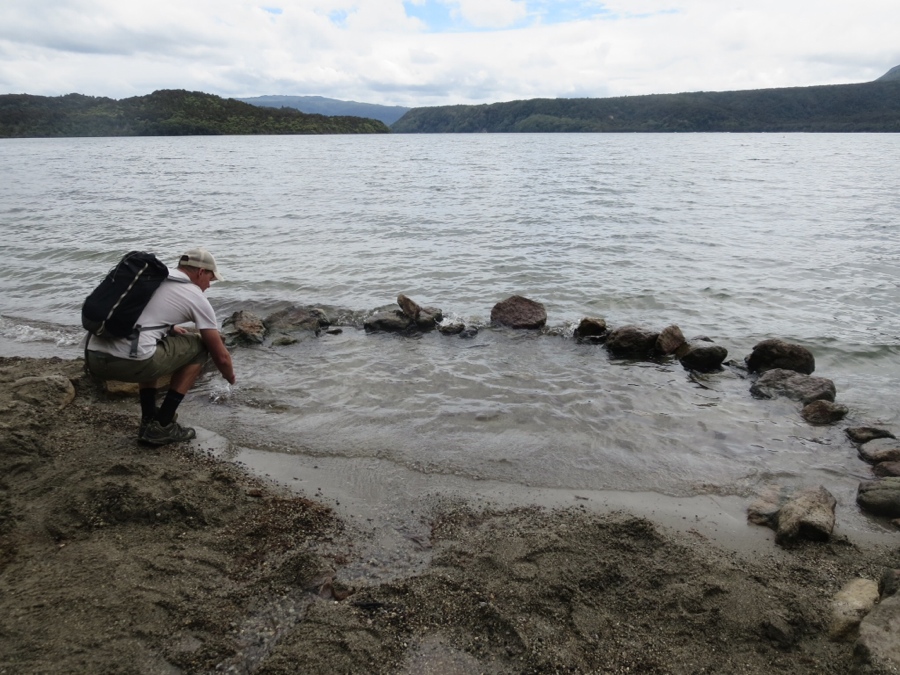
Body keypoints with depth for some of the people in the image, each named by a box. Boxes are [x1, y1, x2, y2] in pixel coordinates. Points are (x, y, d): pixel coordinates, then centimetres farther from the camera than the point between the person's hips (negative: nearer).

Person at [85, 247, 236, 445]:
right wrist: (231, 379, 33)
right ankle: (162, 426, 12)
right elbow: (220, 356, 13)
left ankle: (149, 420, 27)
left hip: (93, 358, 8)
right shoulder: (196, 297, 6)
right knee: (198, 347, 13)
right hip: (128, 363, -8)